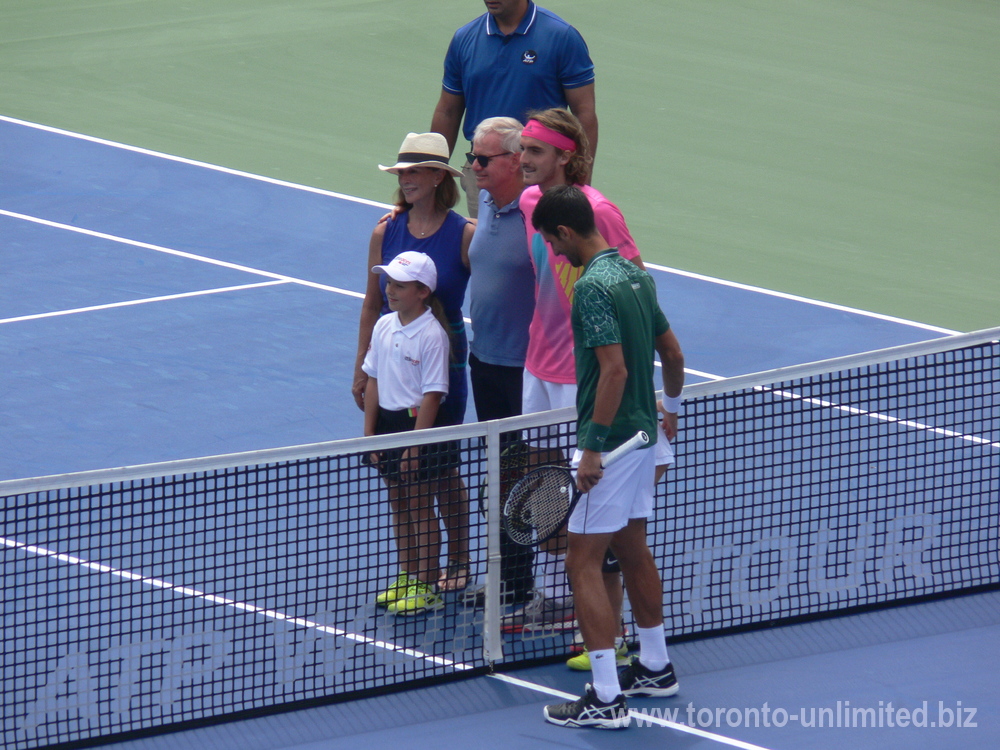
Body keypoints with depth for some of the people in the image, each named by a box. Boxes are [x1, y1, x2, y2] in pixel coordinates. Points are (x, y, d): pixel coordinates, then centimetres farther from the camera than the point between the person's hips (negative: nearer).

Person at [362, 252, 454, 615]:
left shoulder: (432, 335, -16)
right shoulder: (383, 327, 4)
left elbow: (432, 394, -17)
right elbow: (373, 381, 10)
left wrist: (415, 445, -18)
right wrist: (369, 433, 6)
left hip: (418, 424, -7)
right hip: (387, 421, 7)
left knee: (420, 506, 1)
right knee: (398, 504, 15)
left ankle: (426, 589, 9)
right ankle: (406, 578, 27)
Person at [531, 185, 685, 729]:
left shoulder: (592, 287, -20)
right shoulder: (635, 275, 8)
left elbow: (614, 368, -26)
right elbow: (672, 352, 16)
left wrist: (593, 448, -23)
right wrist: (671, 407, 35)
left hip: (610, 442, -9)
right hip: (643, 435, 9)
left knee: (583, 563, -6)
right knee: (633, 550, 21)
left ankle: (606, 699, -8)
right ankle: (655, 668, 32)